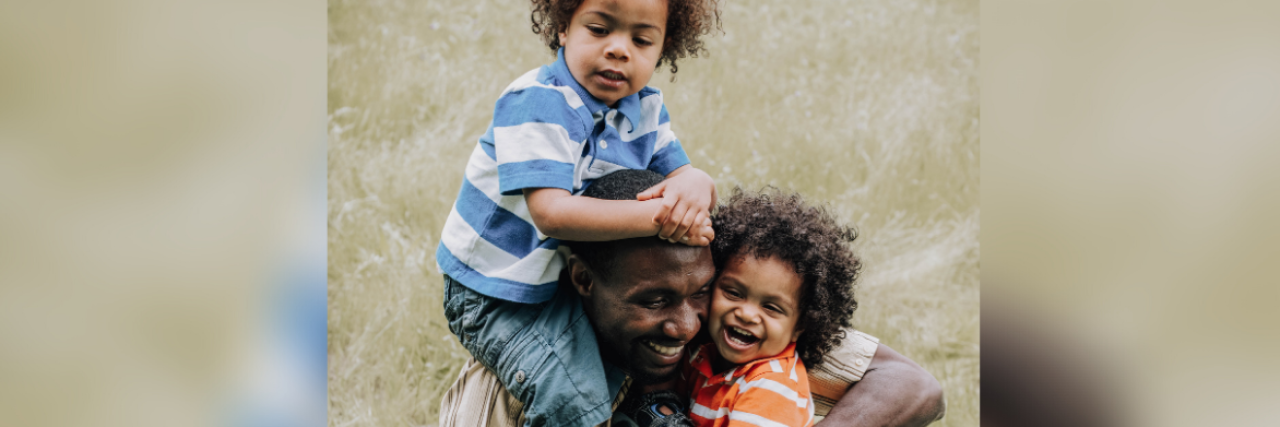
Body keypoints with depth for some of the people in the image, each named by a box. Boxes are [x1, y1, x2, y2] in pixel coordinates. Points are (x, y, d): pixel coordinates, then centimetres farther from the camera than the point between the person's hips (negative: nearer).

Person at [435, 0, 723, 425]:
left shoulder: (646, 107, 2)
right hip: (495, 297, -8)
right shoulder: (538, 103, -24)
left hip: (575, 279, 8)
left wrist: (695, 184, -26)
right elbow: (551, 213, -33)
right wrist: (658, 215, -36)